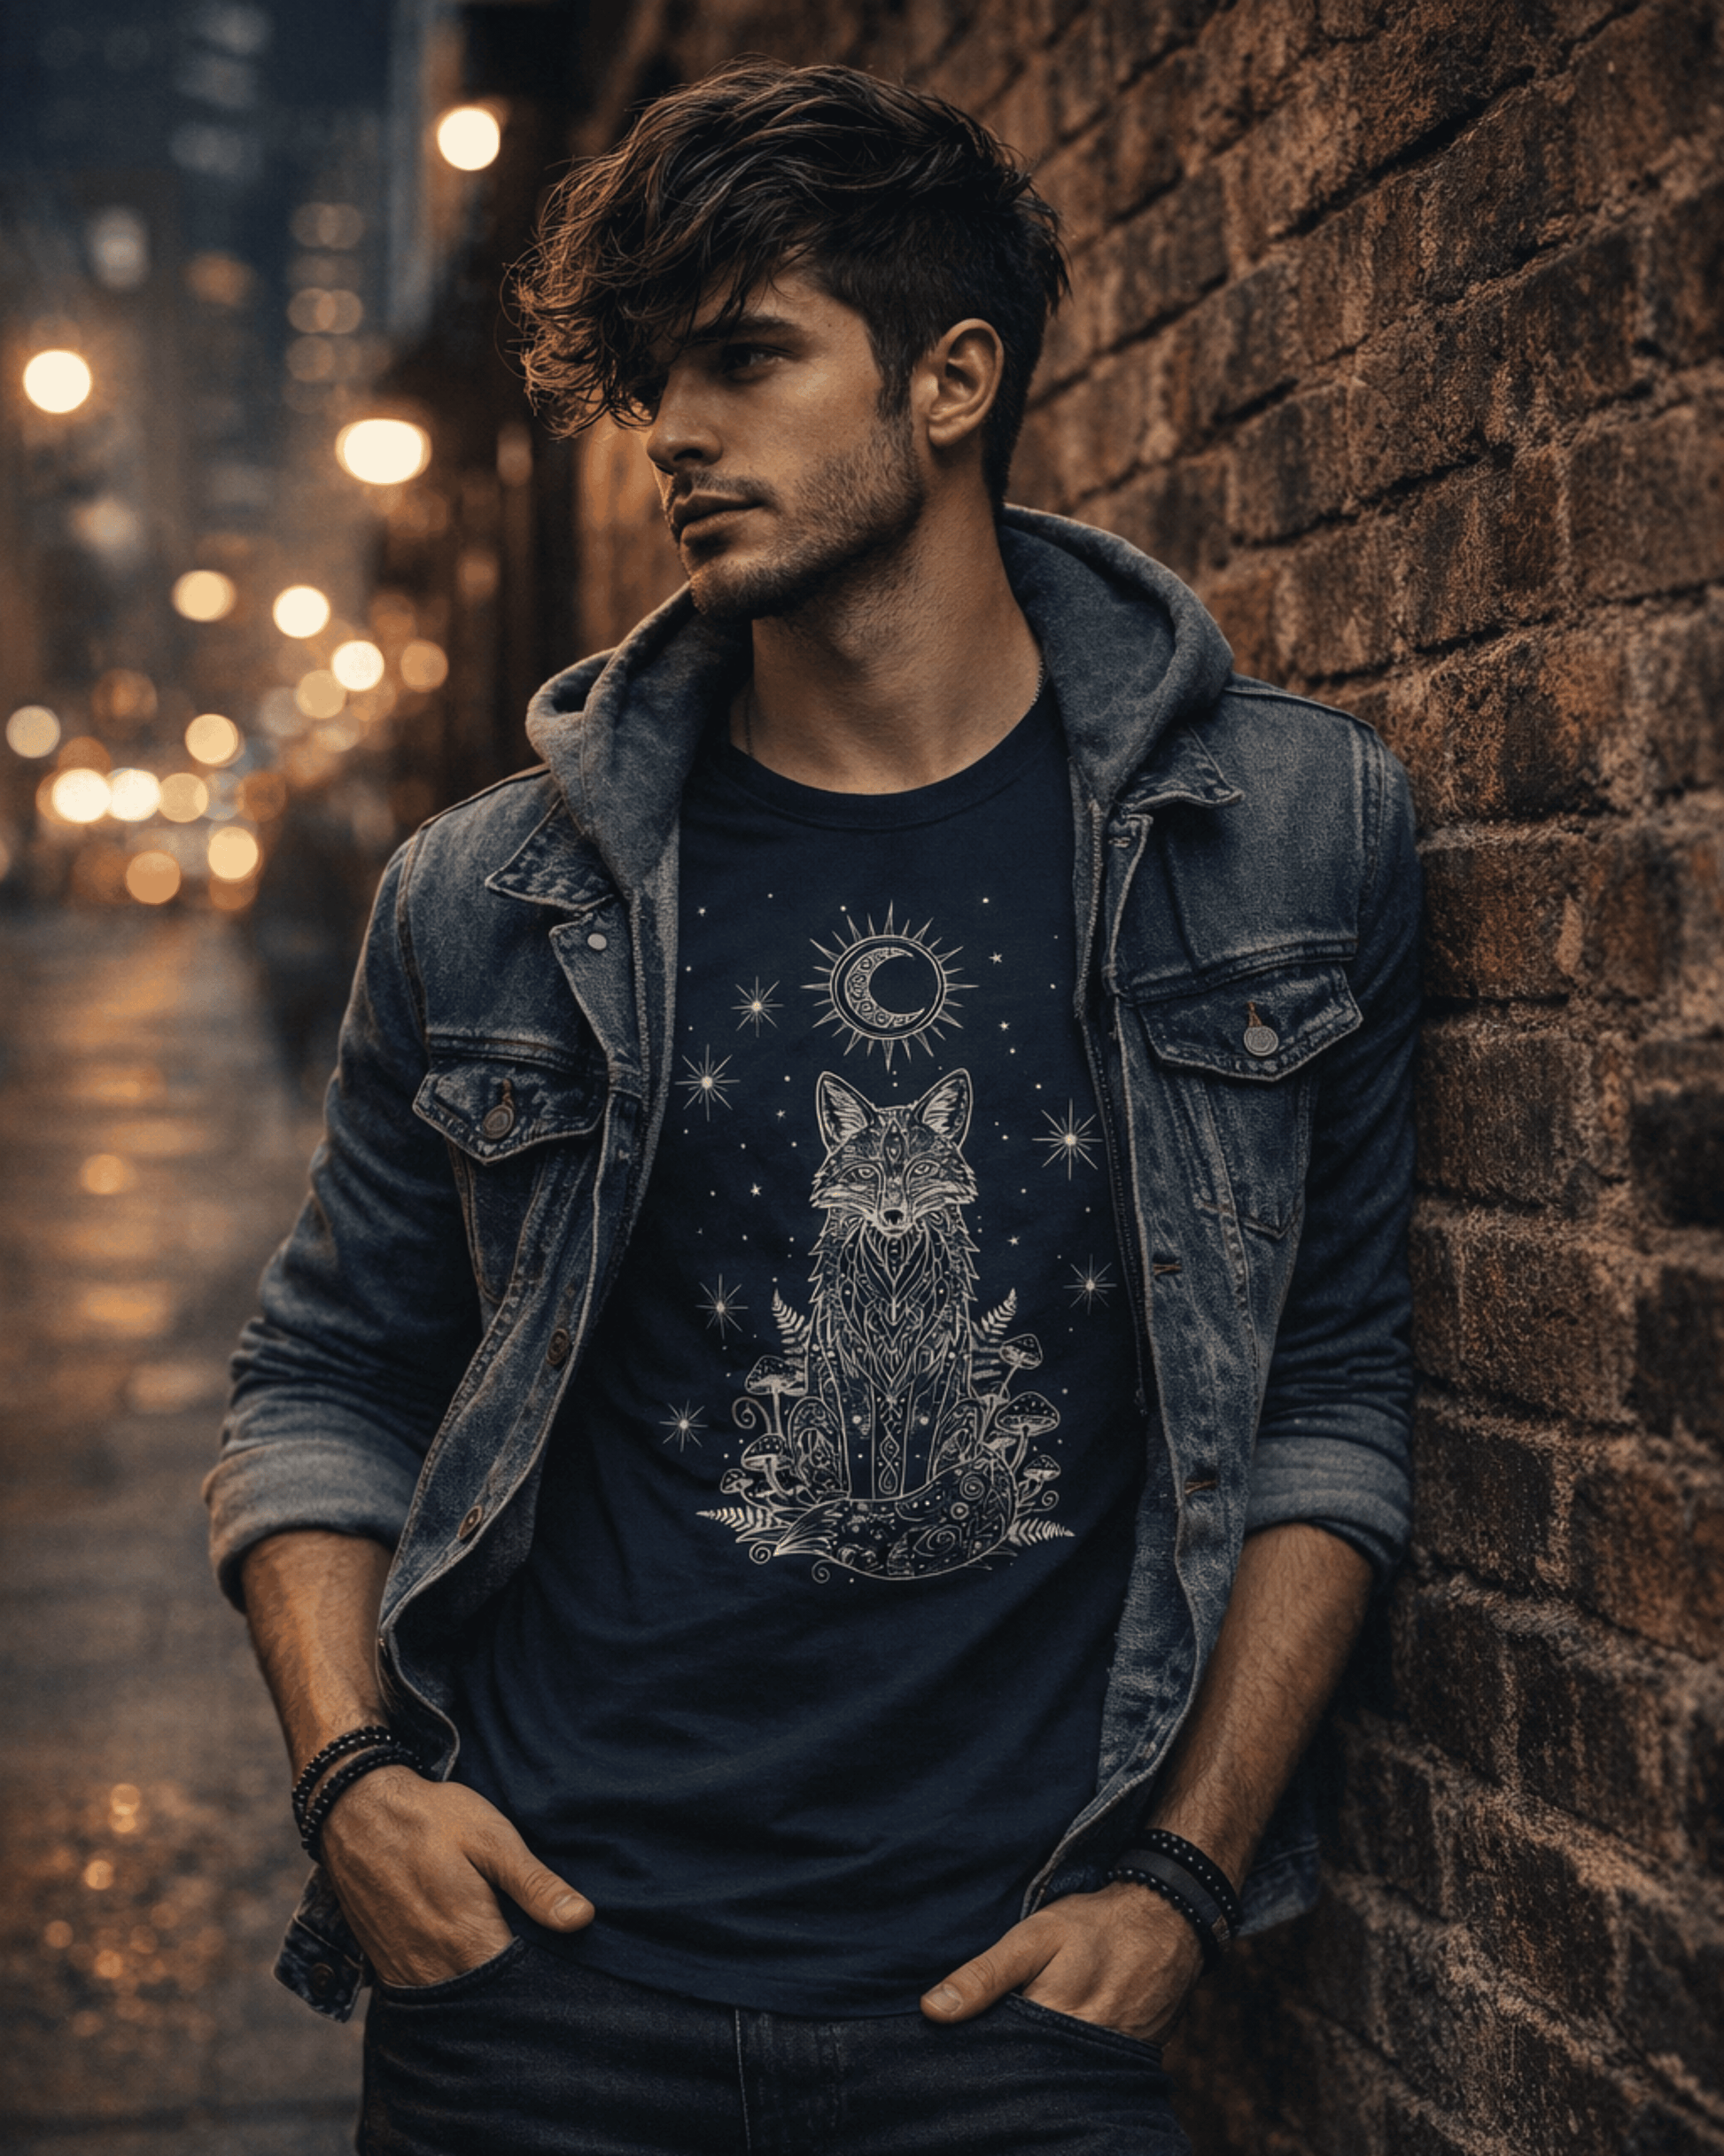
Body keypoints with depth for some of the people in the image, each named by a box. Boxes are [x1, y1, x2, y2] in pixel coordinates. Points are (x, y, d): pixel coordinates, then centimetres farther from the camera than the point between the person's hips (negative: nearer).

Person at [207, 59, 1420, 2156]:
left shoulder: (1290, 832, 0)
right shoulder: (492, 899, 1)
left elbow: (1326, 1395, 3)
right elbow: (328, 1378, 10)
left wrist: (1182, 1874, -4)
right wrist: (351, 1772, -6)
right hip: (543, 1976, 1)